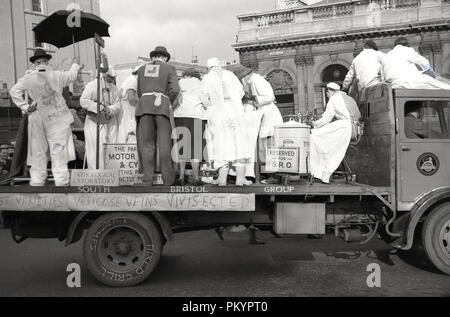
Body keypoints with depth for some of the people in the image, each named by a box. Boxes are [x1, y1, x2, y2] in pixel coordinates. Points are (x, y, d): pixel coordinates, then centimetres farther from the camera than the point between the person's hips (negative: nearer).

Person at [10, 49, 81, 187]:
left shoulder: (28, 78, -4)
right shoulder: (56, 75, -4)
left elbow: (14, 92, -5)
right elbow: (72, 75, 13)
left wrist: (25, 107, 2)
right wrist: (75, 65, 33)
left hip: (38, 118, 1)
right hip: (57, 118, -1)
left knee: (38, 151, 10)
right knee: (59, 149, 1)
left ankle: (37, 181, 16)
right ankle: (61, 181, 1)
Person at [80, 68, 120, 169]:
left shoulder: (114, 89, 9)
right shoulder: (92, 85, -7)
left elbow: (117, 106, 2)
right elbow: (83, 101, -18)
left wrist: (109, 109, -20)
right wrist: (99, 107, -25)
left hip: (110, 123, 4)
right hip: (94, 122, -4)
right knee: (95, 149, -9)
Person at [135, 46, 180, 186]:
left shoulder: (142, 69, 19)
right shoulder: (169, 68, 10)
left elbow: (139, 92, 21)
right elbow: (174, 90, -3)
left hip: (144, 106, 2)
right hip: (162, 106, -2)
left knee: (147, 145, 3)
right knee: (164, 144, -1)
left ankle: (148, 181, -1)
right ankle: (168, 181, -2)